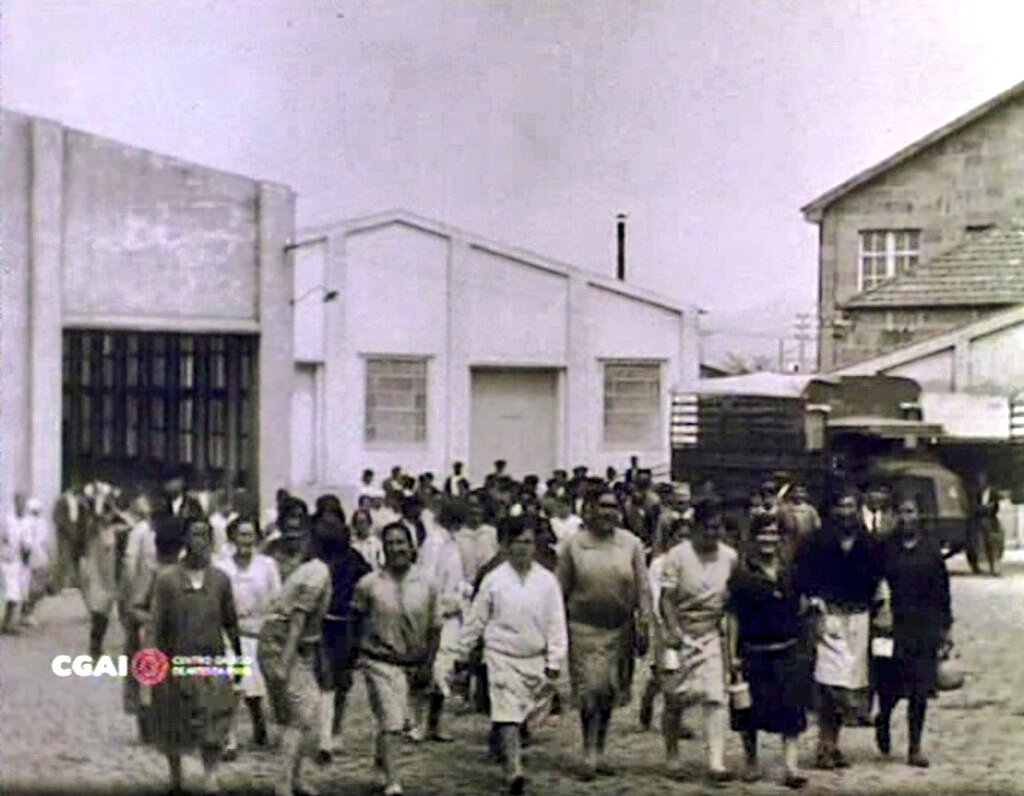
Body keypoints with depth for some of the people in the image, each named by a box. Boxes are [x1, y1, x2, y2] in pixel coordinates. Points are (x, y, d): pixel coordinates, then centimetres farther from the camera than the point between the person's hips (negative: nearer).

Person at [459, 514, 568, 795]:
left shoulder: (547, 581, -2)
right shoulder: (494, 580, -4)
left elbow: (556, 625, 1)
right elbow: (476, 620, 5)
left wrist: (553, 666, -2)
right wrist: (462, 653, 10)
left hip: (534, 658, 2)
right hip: (502, 656, -2)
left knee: (524, 713, 11)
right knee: (507, 714, -13)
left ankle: (510, 756, 33)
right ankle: (514, 771, -19)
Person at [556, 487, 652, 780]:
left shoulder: (631, 544, 3)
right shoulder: (574, 544, -1)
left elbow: (642, 587, 5)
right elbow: (561, 590, 3)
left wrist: (644, 621, -4)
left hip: (620, 628, 3)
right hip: (584, 627, -2)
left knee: (610, 692, 10)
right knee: (590, 689, -9)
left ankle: (600, 752, 23)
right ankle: (589, 755, -2)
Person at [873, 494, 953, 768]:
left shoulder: (931, 550, 7)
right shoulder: (885, 549, 0)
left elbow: (942, 589, 9)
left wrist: (945, 625, 6)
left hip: (925, 628, 2)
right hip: (893, 626, -2)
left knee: (920, 689, 2)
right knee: (893, 686, -4)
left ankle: (915, 748, 11)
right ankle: (883, 720, 30)